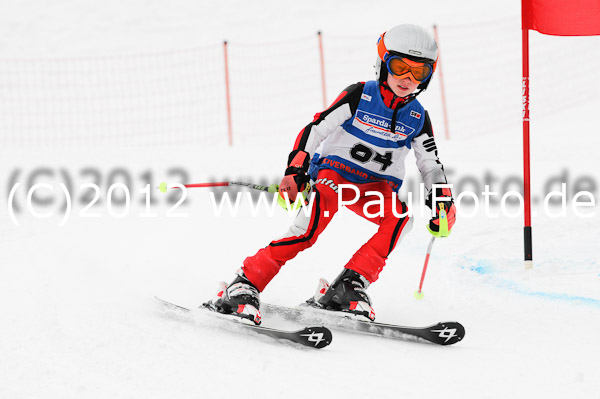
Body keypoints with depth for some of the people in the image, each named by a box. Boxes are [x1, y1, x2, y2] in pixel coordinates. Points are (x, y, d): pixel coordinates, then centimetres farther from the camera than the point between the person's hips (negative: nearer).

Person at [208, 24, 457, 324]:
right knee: (310, 227, -33)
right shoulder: (359, 96, -8)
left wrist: (442, 203, 1)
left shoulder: (418, 118, 3)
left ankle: (349, 286, -27)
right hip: (334, 170, -4)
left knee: (400, 217, -30)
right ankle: (245, 285, -32)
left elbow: (431, 165, 15)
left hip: (376, 186, 4)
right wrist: (295, 172, -23)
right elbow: (315, 130, -11)